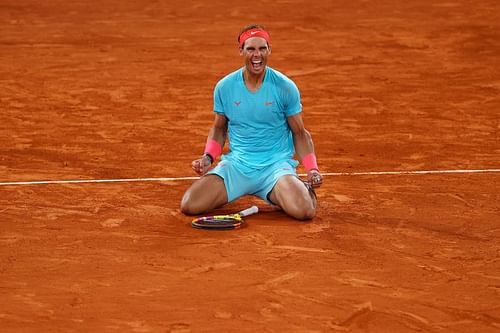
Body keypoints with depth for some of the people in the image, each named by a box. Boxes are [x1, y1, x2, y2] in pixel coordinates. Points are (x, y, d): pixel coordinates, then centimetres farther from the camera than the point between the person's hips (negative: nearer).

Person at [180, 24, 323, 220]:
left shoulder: (285, 87, -5)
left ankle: (305, 189, 8)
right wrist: (208, 157, -2)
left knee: (304, 210, -31)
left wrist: (312, 169, -10)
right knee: (189, 206, -19)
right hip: (236, 165, 2)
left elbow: (300, 134, 4)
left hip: (276, 164, -2)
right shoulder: (224, 87, 1)